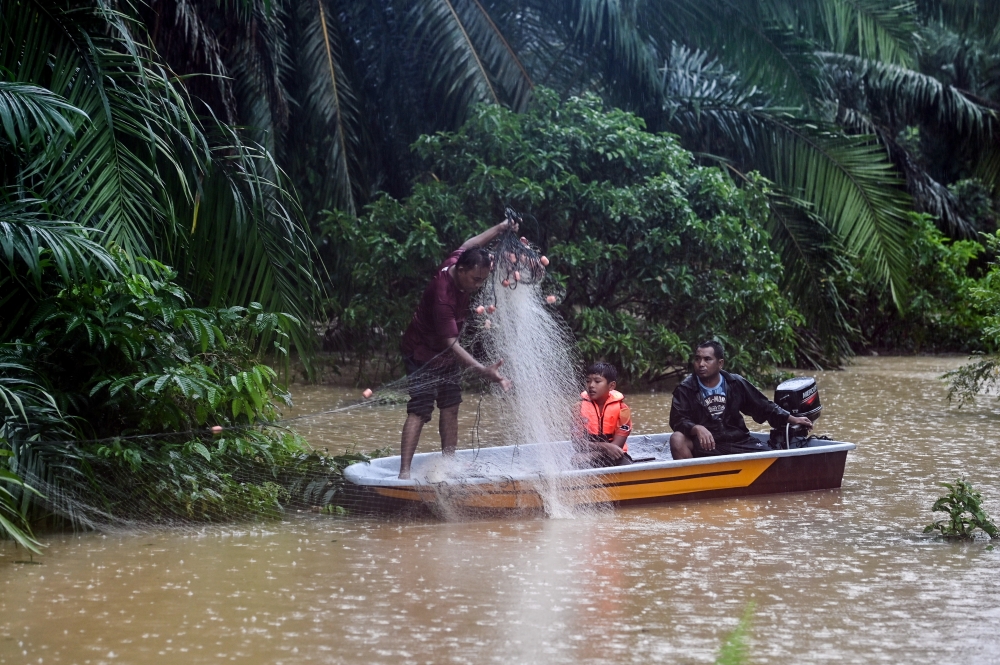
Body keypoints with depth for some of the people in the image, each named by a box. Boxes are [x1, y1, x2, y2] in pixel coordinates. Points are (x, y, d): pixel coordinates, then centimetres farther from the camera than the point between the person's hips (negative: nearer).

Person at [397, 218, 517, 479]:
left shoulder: (459, 260, -14)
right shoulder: (443, 296, -37)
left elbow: (470, 244, 11)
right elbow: (451, 344, -39)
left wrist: (502, 227, 7)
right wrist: (484, 371, -47)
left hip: (447, 353, 9)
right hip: (423, 354, -9)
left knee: (450, 407, 10)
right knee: (420, 411, -15)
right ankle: (404, 471, -19)